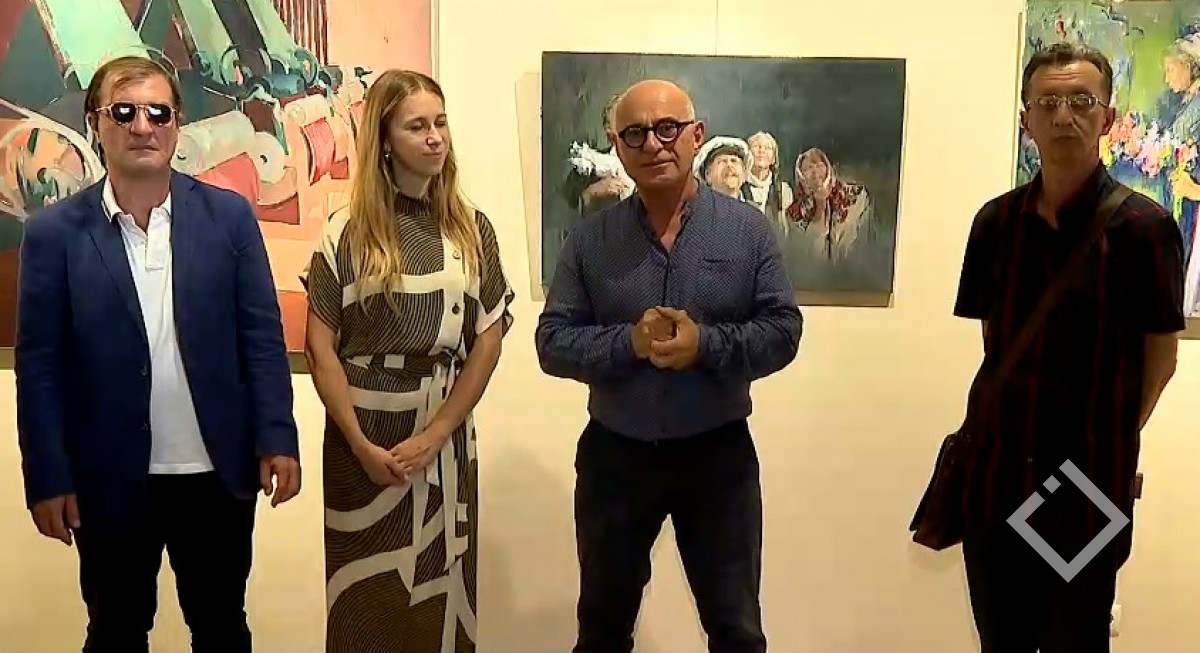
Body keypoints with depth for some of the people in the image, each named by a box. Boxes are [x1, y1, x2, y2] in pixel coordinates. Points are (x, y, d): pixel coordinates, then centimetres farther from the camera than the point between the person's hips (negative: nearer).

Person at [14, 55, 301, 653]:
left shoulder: (229, 216, -2)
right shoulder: (53, 232, -4)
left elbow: (262, 336, -2)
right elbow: (39, 364, -3)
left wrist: (276, 440, -8)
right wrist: (48, 477, -6)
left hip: (217, 472, 1)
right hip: (109, 480, 0)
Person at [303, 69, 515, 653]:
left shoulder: (472, 231, 3)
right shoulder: (347, 231, -3)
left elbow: (488, 341, -1)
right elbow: (320, 347, -5)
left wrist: (433, 434, -10)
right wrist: (363, 444, -12)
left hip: (445, 434, 2)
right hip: (362, 433, -1)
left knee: (440, 585, 10)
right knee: (366, 598, 8)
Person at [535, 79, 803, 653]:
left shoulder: (748, 228, -3)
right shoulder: (590, 239, -2)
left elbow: (782, 330, -6)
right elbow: (553, 342, -5)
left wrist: (706, 345, -23)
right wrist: (629, 343, -22)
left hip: (718, 452, -1)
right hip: (614, 453, 1)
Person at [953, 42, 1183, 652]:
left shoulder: (1144, 226, -8)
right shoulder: (995, 221, 2)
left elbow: (1160, 354, -2)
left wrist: (1110, 439, 0)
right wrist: (1015, 419, 5)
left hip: (1091, 483, -3)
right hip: (996, 476, 4)